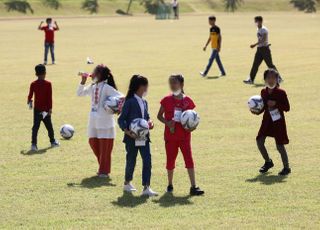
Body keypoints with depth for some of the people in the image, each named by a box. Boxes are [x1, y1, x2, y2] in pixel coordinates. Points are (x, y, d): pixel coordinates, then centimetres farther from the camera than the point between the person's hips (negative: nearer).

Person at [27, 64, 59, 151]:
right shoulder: (48, 84, -9)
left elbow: (30, 95, 0)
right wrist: (50, 108, -7)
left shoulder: (33, 84, -3)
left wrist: (29, 102, 22)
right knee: (49, 125, 15)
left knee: (35, 127, 1)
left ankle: (33, 144, -9)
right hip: (46, 109, -1)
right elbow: (49, 97, -11)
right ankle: (53, 141, 29)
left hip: (37, 109, 1)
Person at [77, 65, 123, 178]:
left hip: (105, 121, -8)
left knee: (105, 146, 0)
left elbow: (121, 97, -17)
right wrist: (83, 81, 7)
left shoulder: (106, 87, -13)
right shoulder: (92, 87, 9)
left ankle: (104, 171, 9)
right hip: (94, 121, 8)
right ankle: (103, 167, 25)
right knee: (93, 143, 12)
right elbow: (80, 93, 19)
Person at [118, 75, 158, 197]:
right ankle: (127, 183, 31)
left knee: (147, 160, -6)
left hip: (144, 137, 6)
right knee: (131, 161, 8)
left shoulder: (144, 102, 11)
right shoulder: (130, 102, -11)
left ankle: (146, 187, -7)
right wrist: (128, 132, -22)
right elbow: (121, 119, -11)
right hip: (132, 138, -6)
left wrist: (149, 122, -1)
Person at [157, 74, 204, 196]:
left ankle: (193, 187, -6)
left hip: (184, 135, -1)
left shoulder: (187, 101, -2)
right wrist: (167, 122, -14)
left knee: (189, 160, -6)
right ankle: (170, 185, 27)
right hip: (170, 135, 1)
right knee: (170, 160, 11)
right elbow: (159, 115, 4)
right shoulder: (167, 100, -2)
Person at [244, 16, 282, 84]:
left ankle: (278, 78, 4)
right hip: (259, 49, 9)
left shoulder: (264, 30, -15)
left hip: (265, 49, -8)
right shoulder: (258, 30, 13)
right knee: (255, 64, 5)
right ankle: (251, 79, 6)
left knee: (270, 64, -4)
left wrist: (255, 45, -29)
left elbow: (263, 40, -23)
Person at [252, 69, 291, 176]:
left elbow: (287, 108, -12)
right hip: (267, 120, 6)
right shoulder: (264, 92, 5)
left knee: (279, 145, -5)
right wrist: (256, 111, -6)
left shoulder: (281, 92, -11)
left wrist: (276, 104, -24)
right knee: (259, 141, 0)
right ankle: (268, 162, 24)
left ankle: (286, 167, 10)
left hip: (278, 121, -5)